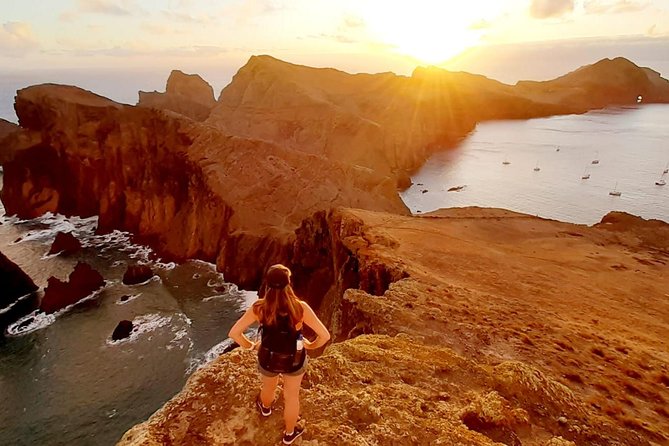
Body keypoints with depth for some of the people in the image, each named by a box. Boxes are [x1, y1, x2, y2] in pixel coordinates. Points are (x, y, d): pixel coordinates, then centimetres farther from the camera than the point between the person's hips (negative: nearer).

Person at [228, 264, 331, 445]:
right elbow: (325, 336, -24)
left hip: (268, 359, 2)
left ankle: (266, 408, 71)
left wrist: (251, 345, 1)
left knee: (268, 386, 36)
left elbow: (234, 333, -16)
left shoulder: (258, 308, -24)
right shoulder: (300, 307, -28)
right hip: (294, 360, -1)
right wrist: (311, 345, -3)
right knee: (292, 396, 28)